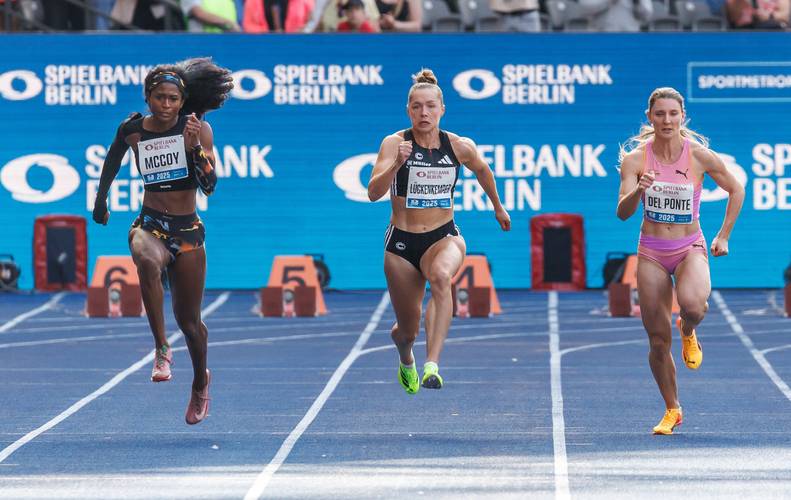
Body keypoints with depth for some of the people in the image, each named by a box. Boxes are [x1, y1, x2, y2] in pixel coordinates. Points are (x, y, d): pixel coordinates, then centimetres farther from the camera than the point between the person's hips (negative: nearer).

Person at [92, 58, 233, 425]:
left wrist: (195, 146, -28)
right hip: (149, 225, 0)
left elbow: (209, 186, -14)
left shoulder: (198, 130, -7)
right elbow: (113, 157, 21)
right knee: (147, 262, -38)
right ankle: (161, 349, -31)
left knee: (189, 321, 7)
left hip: (187, 232, 0)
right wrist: (101, 198, 30)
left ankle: (200, 382, 36)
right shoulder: (132, 130, -1)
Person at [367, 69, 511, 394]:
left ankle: (432, 365, -46)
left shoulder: (459, 147, -2)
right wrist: (396, 164, -37)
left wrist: (498, 208, 31)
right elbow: (373, 192, -21)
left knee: (441, 276, -37)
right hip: (402, 243, 0)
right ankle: (406, 361, 49)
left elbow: (482, 169, 20)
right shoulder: (394, 143, -9)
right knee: (408, 330, 9)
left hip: (444, 237, 0)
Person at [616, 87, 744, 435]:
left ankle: (688, 333, 5)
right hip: (651, 252, 1)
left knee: (692, 304, -33)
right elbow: (623, 213, -13)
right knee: (658, 340, 0)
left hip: (690, 249, -1)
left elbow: (736, 190, 8)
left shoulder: (700, 156, -8)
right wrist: (638, 190, -33)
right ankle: (672, 410, 20)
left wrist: (723, 236, 5)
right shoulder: (636, 158, -6)